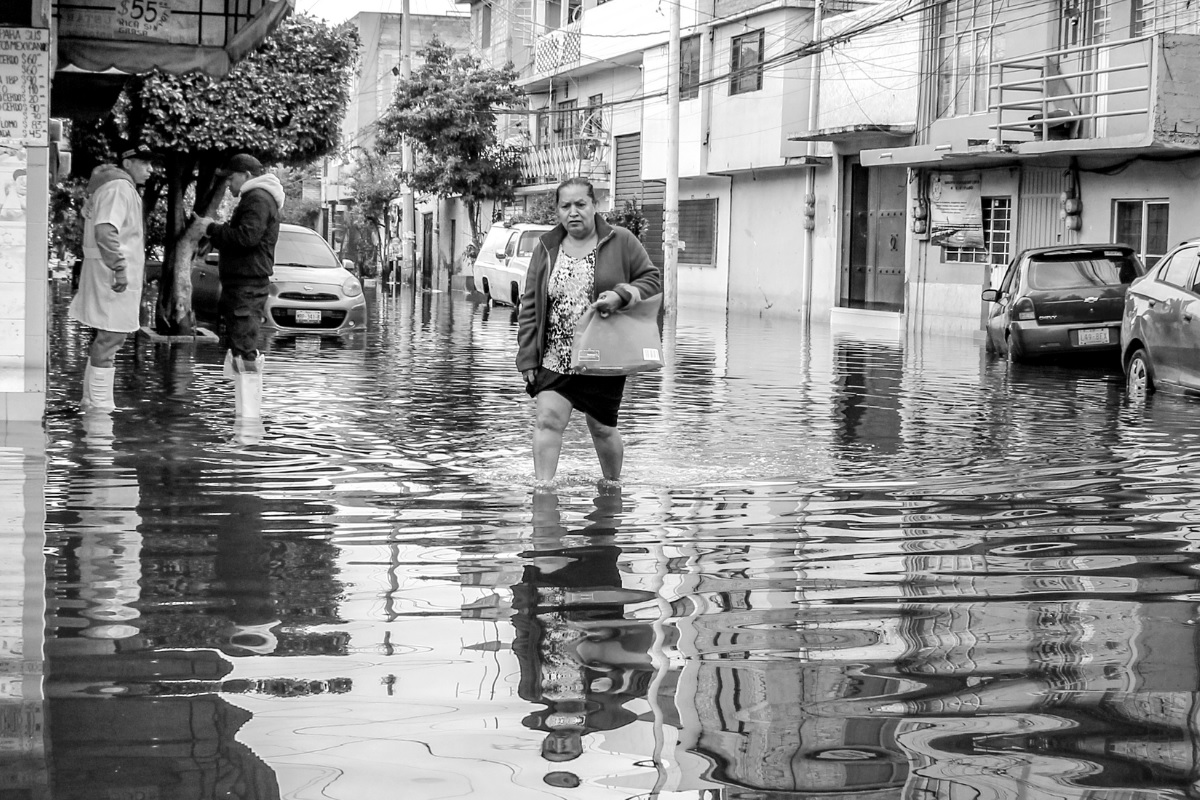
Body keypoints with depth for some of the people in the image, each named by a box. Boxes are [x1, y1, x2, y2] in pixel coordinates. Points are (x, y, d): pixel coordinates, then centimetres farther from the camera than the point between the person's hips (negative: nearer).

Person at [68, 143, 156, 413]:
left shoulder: (122, 187, 18)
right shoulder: (119, 188, -15)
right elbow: (105, 231, -28)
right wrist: (120, 269, -27)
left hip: (108, 275, 11)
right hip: (113, 277, -11)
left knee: (105, 339, 17)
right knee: (110, 338, -8)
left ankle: (91, 401, 24)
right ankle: (100, 406, -7)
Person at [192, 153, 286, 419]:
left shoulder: (258, 198, -11)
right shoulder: (256, 198, 23)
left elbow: (246, 237, -24)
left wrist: (212, 228, -14)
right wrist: (214, 231, 12)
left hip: (248, 285, -11)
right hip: (244, 285, 11)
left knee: (242, 350, -14)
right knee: (244, 350, 17)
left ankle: (249, 413, -16)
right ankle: (252, 410, 24)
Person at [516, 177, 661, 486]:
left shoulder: (621, 242, -1)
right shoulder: (546, 249, 5)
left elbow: (652, 279, 2)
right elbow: (530, 306, 6)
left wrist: (620, 295, -18)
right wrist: (527, 356, 0)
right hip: (555, 358, 2)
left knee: (602, 428, 8)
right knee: (547, 420, -12)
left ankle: (612, 484, 32)